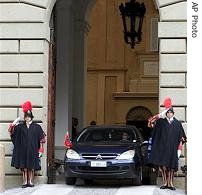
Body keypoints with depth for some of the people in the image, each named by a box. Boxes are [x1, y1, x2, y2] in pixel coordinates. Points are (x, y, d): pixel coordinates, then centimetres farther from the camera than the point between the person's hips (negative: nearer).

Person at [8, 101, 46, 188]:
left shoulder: (36, 127, 3)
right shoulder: (20, 126, 7)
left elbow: (41, 138, 4)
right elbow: (12, 132, -2)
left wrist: (41, 149, -1)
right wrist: (13, 125, -23)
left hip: (32, 150, -1)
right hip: (23, 150, 1)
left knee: (32, 166, 1)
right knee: (24, 166, 0)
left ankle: (30, 181, 7)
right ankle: (25, 181, 2)